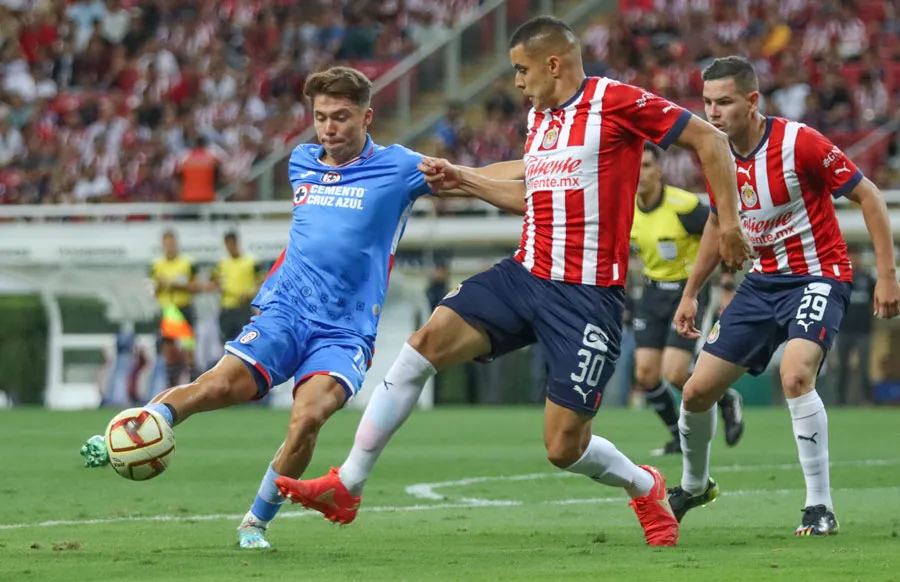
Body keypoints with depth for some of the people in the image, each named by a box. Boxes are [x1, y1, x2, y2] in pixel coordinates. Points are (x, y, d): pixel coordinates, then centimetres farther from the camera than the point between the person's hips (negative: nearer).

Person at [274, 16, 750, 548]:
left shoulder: (615, 101, -10)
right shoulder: (538, 117, 14)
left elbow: (709, 138, -6)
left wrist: (730, 221, -10)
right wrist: (460, 180, 24)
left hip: (589, 298, -7)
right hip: (525, 277, 7)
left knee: (565, 448, -6)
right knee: (426, 343, -11)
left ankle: (645, 488, 28)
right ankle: (346, 487, -6)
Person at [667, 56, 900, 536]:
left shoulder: (799, 143, -20)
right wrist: (691, 292, 20)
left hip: (818, 276, -6)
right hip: (763, 281, 7)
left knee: (795, 375, -32)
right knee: (697, 391, 3)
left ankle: (821, 507, -21)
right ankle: (694, 485, 33)